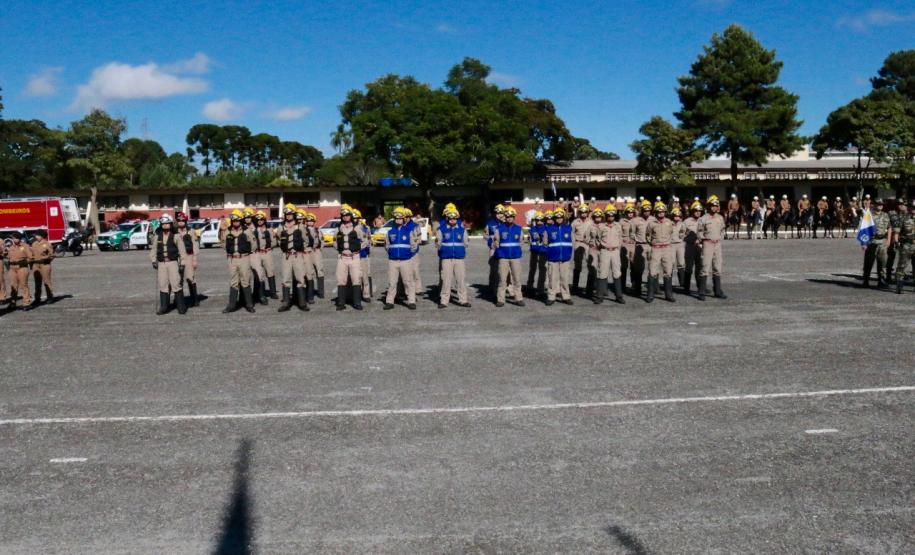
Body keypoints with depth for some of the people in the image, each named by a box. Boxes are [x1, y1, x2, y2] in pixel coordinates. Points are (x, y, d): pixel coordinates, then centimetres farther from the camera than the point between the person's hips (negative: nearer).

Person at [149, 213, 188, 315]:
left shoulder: (175, 236, -2)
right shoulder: (157, 236, 9)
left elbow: (182, 250, -2)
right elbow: (153, 249, 16)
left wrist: (182, 263, -7)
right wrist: (153, 261, 5)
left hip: (173, 262, -4)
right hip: (161, 263, 4)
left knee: (176, 284, -7)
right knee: (162, 285, 5)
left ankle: (181, 306, 0)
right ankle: (163, 307, 12)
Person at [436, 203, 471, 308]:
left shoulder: (462, 229, 6)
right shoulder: (441, 229, 2)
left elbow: (466, 242, 10)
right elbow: (437, 243, 4)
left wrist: (461, 249, 2)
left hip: (459, 257, 2)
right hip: (446, 258, -2)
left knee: (461, 279, 4)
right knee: (446, 280, -1)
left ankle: (463, 300, 13)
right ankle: (444, 301, 7)